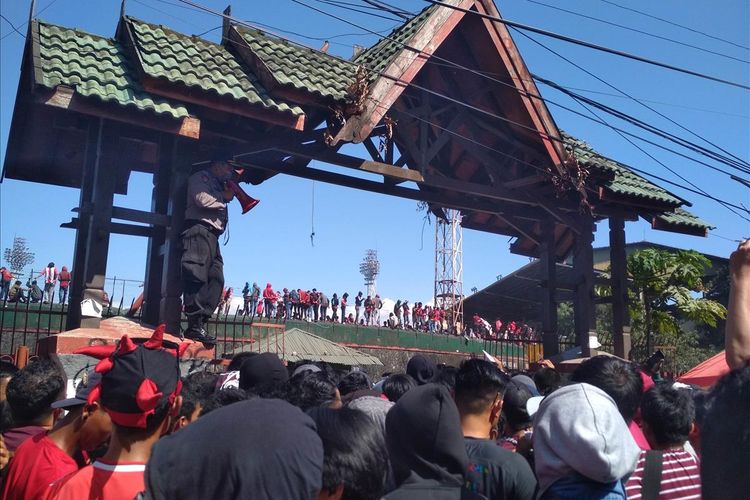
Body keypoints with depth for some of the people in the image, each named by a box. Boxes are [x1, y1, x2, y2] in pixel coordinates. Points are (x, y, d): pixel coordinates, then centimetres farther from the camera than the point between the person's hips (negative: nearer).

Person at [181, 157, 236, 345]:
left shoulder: (216, 186, 31)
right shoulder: (200, 176, 6)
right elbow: (202, 199, -12)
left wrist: (226, 198, 9)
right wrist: (224, 198, 3)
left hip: (211, 235, 9)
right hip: (199, 230, -9)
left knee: (216, 279, 0)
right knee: (197, 277, -15)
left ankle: (199, 323, -1)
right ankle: (195, 326, -20)